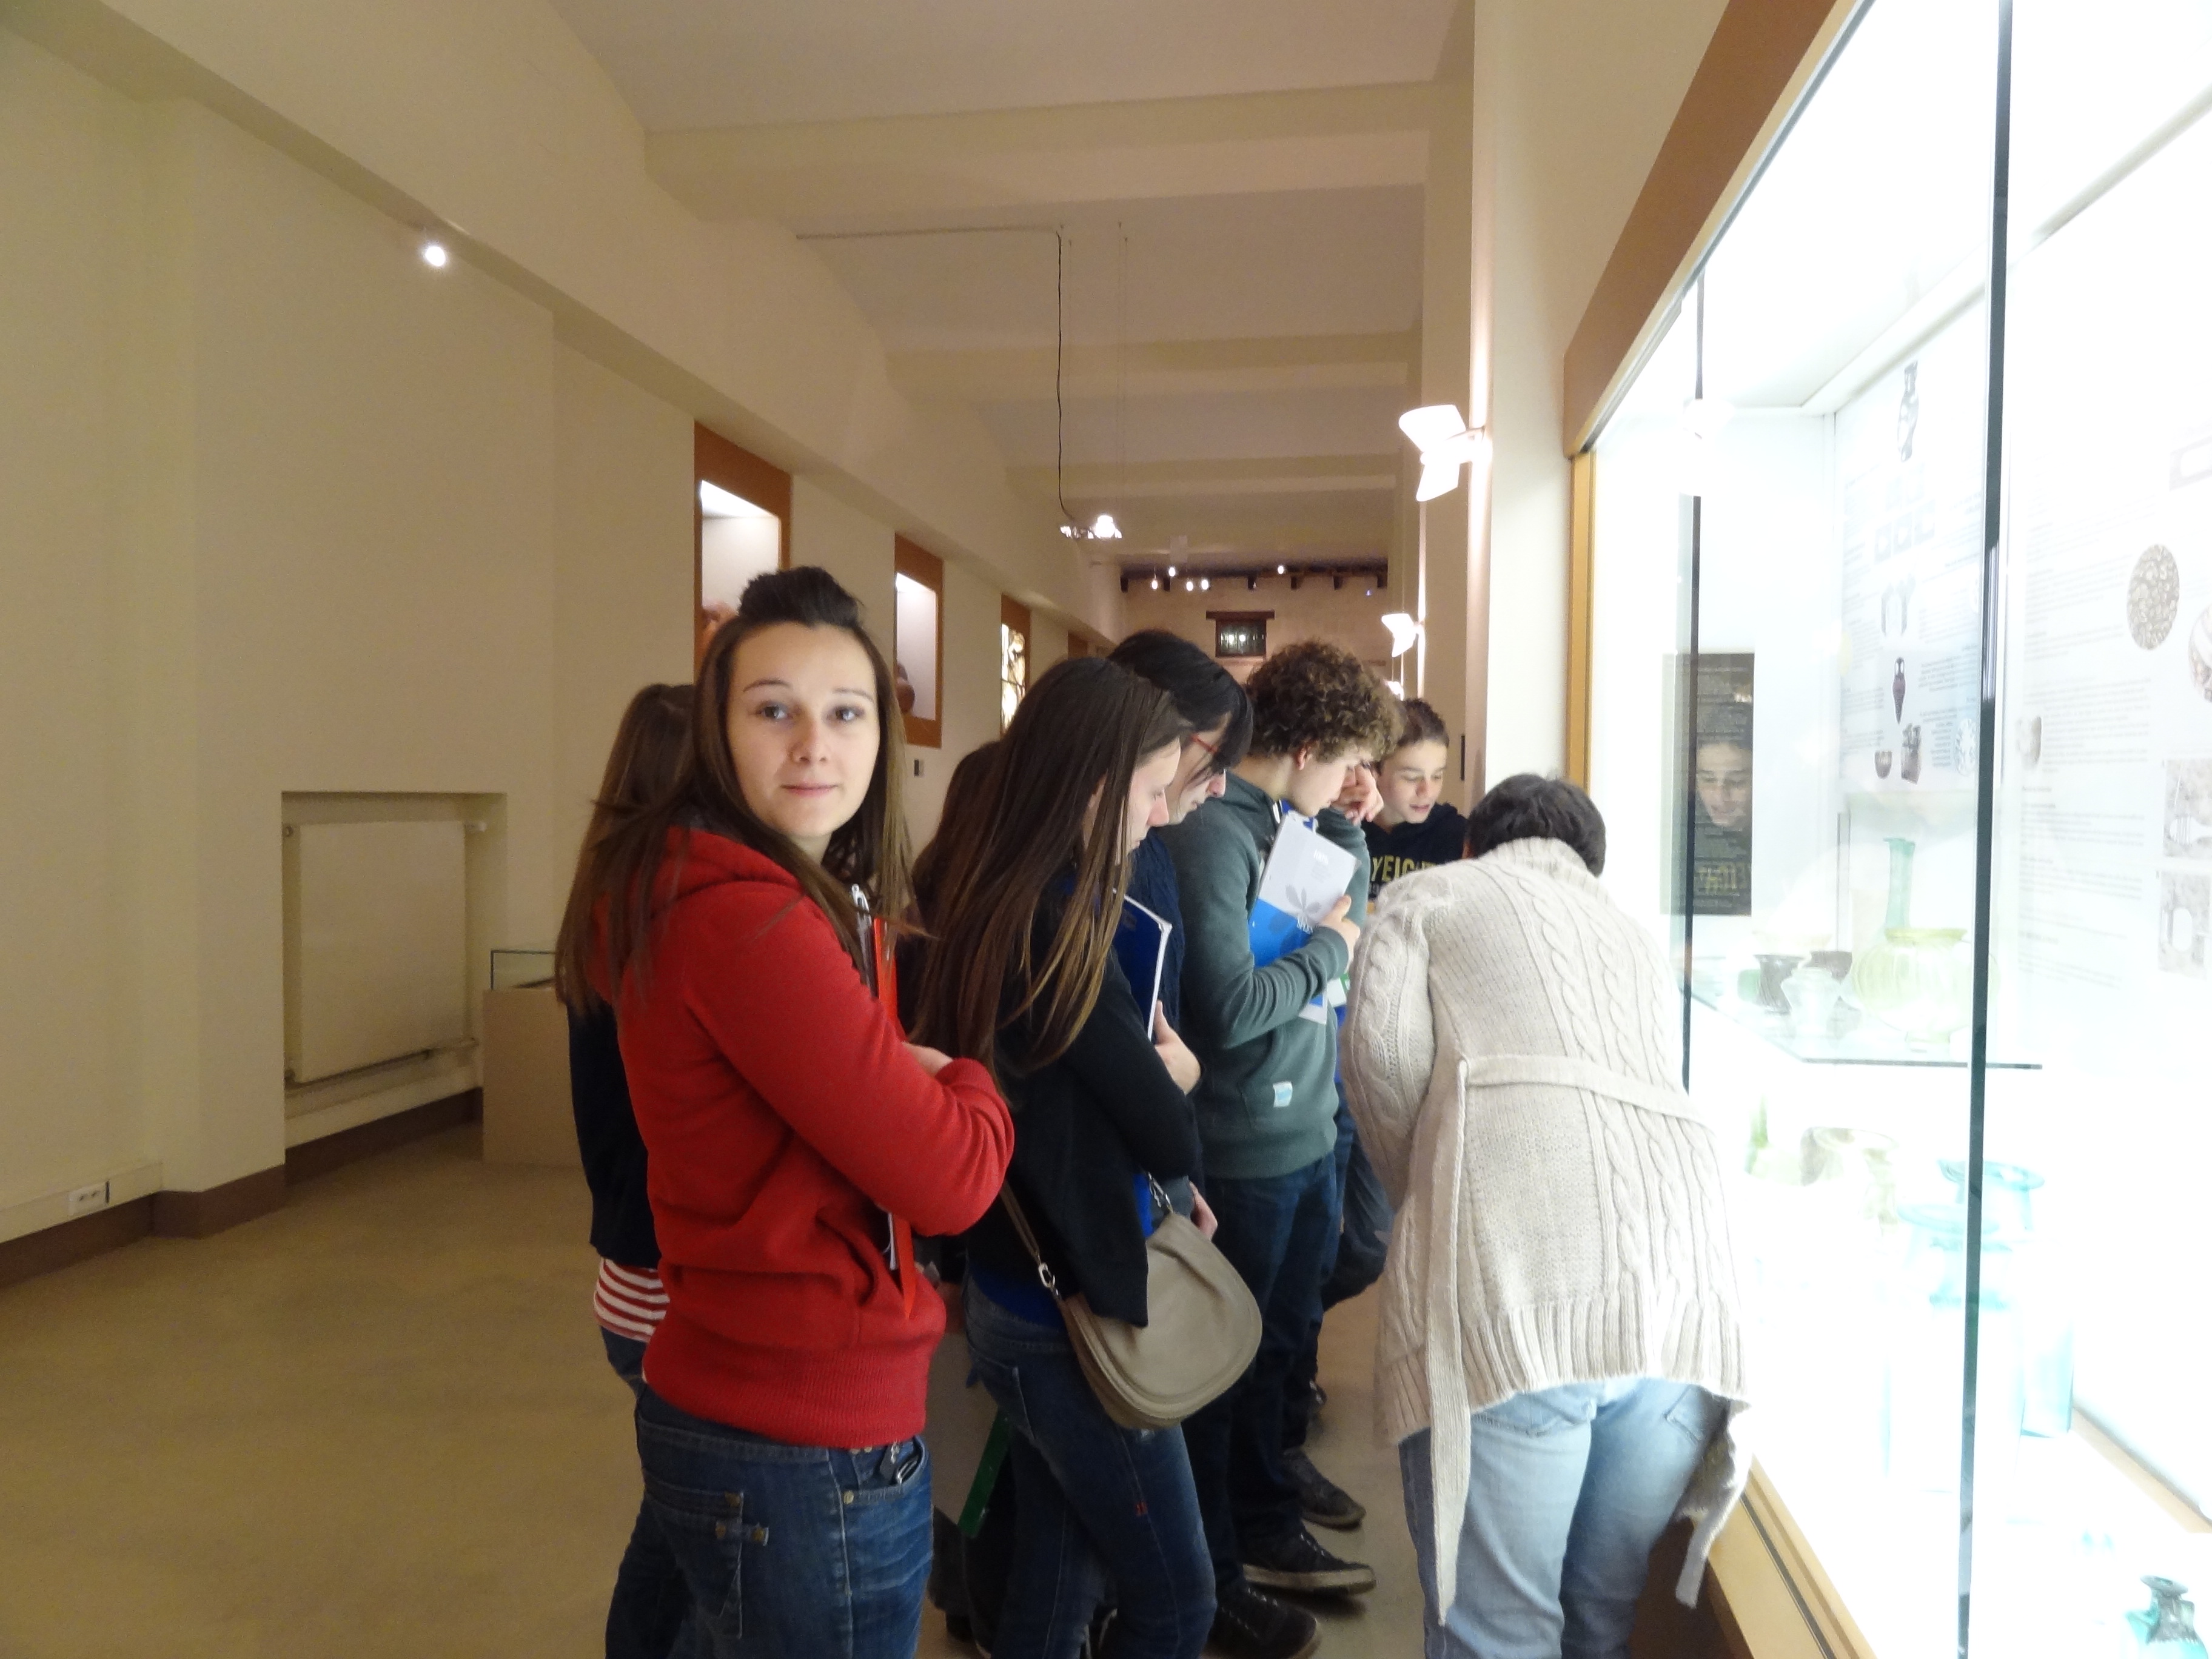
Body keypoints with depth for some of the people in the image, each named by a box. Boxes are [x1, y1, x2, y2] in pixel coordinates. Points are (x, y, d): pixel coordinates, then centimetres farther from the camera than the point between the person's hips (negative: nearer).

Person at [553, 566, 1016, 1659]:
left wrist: (913, 1083, -8)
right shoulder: (746, 916, -24)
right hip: (806, 1444, -9)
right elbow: (950, 1177, -23)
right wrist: (965, 1084, -4)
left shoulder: (809, 900, 8)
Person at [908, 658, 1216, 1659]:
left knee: (1058, 1575, 21)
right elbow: (1169, 1139, -16)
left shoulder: (983, 895, 1)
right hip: (1069, 1311, -8)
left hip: (1022, 1291, 8)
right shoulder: (1054, 931, -25)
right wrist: (1175, 1072, 4)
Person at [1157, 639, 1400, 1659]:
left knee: (1276, 1347, 23)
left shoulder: (1281, 823, 7)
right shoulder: (1212, 836, -21)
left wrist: (1347, 831, 8)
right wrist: (1329, 951, -15)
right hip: (1246, 1154, -9)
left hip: (1307, 1138, 9)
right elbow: (1228, 1007, -26)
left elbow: (1348, 904, 19)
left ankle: (1265, 1532, 44)